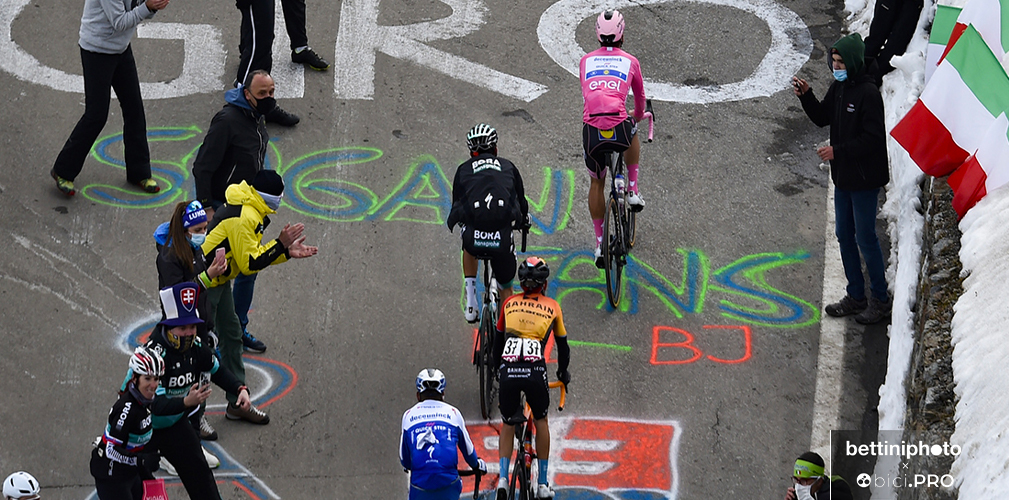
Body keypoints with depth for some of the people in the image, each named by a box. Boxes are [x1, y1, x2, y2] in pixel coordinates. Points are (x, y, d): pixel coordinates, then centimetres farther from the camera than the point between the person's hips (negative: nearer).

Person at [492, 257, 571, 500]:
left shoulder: (509, 303, 19)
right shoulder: (552, 306, 16)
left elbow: (497, 342, 26)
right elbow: (562, 344, 25)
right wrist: (563, 373, 42)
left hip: (508, 370, 1)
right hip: (535, 370, -1)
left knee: (507, 423, 22)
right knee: (541, 421, 22)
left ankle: (503, 478, 6)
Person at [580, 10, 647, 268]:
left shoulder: (586, 61, 20)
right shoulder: (630, 61, 16)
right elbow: (640, 97, 32)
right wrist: (638, 116, 54)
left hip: (591, 128, 1)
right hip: (619, 128, -1)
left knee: (596, 182, 21)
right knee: (633, 134, 38)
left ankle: (600, 244, 19)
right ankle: (633, 191, 33)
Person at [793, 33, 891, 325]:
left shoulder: (868, 93, -20)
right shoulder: (838, 88, 6)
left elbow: (872, 139, -22)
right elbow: (822, 118, 17)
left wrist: (838, 151, -22)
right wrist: (806, 96, 1)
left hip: (864, 179, -9)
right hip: (843, 176, 9)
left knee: (865, 238, -1)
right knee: (844, 236, 15)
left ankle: (880, 299, 12)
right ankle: (856, 296, 27)